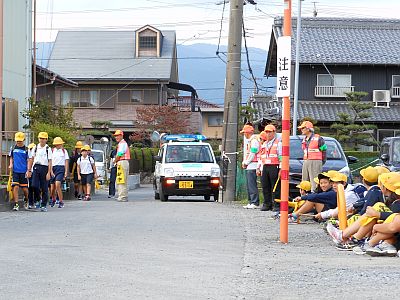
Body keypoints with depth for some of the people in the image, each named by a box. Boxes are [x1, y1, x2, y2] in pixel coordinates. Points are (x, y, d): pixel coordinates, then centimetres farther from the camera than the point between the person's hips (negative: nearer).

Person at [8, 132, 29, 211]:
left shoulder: (26, 149, 2)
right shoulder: (13, 148, 8)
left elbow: (28, 161, 3)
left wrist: (28, 171, -6)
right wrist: (11, 164, 0)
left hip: (23, 171, -1)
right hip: (15, 171, 1)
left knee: (25, 188, 4)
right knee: (15, 187, -10)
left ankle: (26, 199, 34)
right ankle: (16, 204, -8)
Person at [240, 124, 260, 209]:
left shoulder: (254, 140, -10)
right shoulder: (248, 140, 22)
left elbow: (252, 154, -15)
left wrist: (246, 163, -7)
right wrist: (244, 162, 11)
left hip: (252, 166, -10)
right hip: (248, 166, 10)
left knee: (252, 184, -12)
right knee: (249, 185, 10)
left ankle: (255, 203, -14)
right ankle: (250, 202, 13)